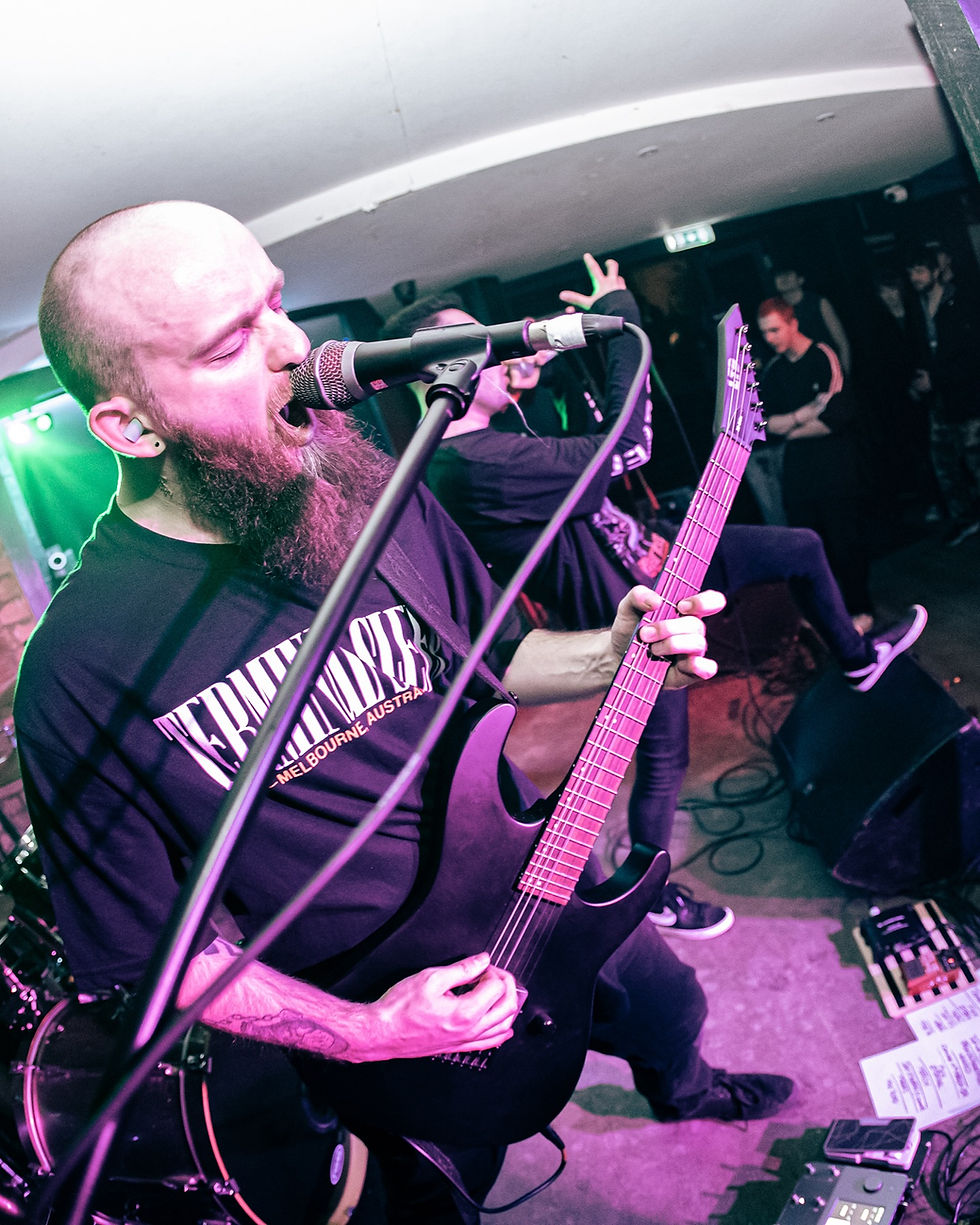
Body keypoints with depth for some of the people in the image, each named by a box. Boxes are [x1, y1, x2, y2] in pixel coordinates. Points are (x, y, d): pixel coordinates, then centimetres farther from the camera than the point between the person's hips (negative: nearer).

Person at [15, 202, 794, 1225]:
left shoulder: (379, 490, -12)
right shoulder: (77, 671, -26)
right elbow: (143, 958, -15)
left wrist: (608, 658, -15)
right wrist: (356, 1033, -23)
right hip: (386, 1025, -4)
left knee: (671, 1015, 31)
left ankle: (684, 1093, 68)